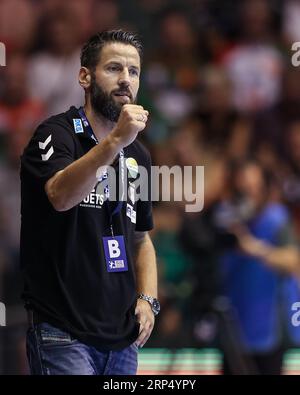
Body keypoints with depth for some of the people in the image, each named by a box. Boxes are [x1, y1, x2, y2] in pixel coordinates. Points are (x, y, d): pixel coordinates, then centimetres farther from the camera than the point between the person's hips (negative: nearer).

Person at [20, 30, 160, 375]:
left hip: (123, 335, 7)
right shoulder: (57, 134, -7)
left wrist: (147, 299, 6)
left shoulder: (138, 156, 13)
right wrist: (115, 141, -38)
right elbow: (61, 196, -28)